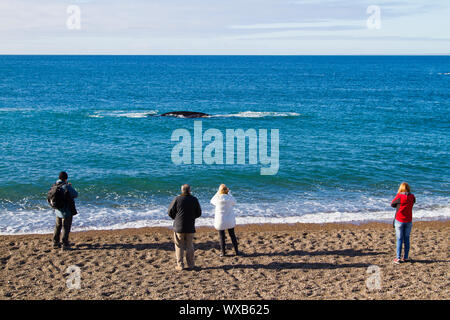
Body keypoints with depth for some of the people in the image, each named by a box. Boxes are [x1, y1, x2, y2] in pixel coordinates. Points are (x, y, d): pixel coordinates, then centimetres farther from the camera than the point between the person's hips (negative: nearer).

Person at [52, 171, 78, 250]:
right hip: (67, 211, -7)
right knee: (65, 227, 2)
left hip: (58, 210, 7)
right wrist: (70, 186, 3)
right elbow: (75, 195, -13)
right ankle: (65, 244, 4)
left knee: (58, 226, 20)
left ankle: (55, 243, 27)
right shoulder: (67, 187, -21)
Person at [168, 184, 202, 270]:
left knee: (179, 246, 6)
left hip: (179, 227, -2)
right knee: (189, 246, 12)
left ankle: (180, 265, 5)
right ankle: (190, 265, 13)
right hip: (190, 227, 2)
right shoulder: (194, 200, -1)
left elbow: (170, 212, -3)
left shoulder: (177, 199, -9)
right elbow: (198, 213, 7)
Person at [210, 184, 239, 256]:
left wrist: (218, 193, 11)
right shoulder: (230, 198, -11)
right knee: (232, 235, 15)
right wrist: (229, 193, 16)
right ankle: (236, 251, 20)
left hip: (220, 220, -2)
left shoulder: (218, 198, -15)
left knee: (222, 237, 10)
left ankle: (223, 252, 14)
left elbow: (212, 201, 8)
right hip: (230, 220, 2)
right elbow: (234, 202, 13)